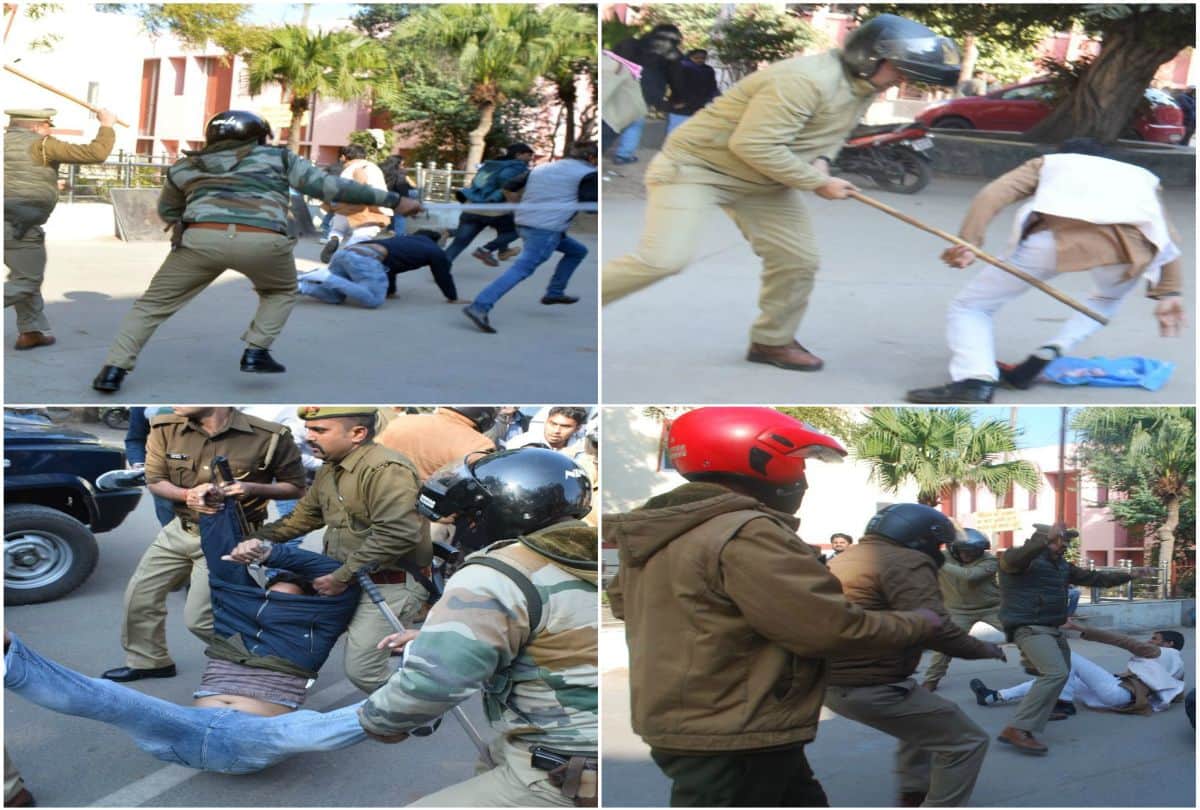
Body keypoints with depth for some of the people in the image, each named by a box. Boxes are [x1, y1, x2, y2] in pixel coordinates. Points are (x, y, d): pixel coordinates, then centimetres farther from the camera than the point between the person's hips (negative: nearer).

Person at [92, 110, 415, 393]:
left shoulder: (184, 166, 28)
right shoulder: (276, 157, 22)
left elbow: (166, 212, 42)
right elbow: (330, 187, 15)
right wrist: (393, 199, 18)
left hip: (201, 238, 1)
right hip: (263, 240, -1)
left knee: (153, 304, 17)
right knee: (281, 292, 29)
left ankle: (113, 370, 7)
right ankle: (256, 352, 13)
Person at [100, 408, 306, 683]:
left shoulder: (268, 436, -19)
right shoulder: (165, 429, -9)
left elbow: (296, 487, -9)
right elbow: (154, 482, 1)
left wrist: (251, 488, -26)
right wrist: (188, 494, -20)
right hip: (179, 531, 5)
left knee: (199, 618, -9)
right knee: (139, 596, 12)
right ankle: (148, 661, 38)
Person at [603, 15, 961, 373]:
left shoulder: (865, 85, 2)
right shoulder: (806, 80, -29)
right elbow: (753, 145, -32)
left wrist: (820, 160, -5)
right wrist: (818, 182, -24)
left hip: (765, 182, 9)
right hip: (697, 166, -9)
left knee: (797, 260, 4)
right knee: (663, 259, -20)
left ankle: (772, 341, 23)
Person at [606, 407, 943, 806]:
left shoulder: (655, 534, 9)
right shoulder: (745, 536, -22)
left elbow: (621, 601, 25)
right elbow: (833, 628, -22)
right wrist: (917, 623, -4)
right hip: (737, 743, -10)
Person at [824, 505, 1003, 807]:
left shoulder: (845, 557, 16)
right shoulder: (906, 562, -13)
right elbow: (935, 629, -22)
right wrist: (986, 649, -7)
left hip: (830, 680, 10)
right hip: (869, 687, -10)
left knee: (924, 717, 33)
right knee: (966, 742, 1)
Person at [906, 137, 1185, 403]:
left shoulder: (1048, 162, 35)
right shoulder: (1139, 175, 42)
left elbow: (991, 195, 16)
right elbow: (1167, 240, 29)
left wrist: (968, 242, 6)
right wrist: (1169, 293, 28)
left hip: (1059, 234, -2)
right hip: (1133, 244, 3)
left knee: (969, 306, 12)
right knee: (1108, 298, 37)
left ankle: (977, 379, -15)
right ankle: (1050, 352, 12)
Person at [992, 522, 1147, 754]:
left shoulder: (1062, 566, 16)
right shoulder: (1021, 557, -11)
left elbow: (1093, 577, 26)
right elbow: (1016, 557, -36)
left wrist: (1127, 575, 26)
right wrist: (1046, 538, -46)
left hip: (1053, 629, 10)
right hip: (1029, 627, -10)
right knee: (1056, 673, -26)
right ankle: (1018, 730, -30)